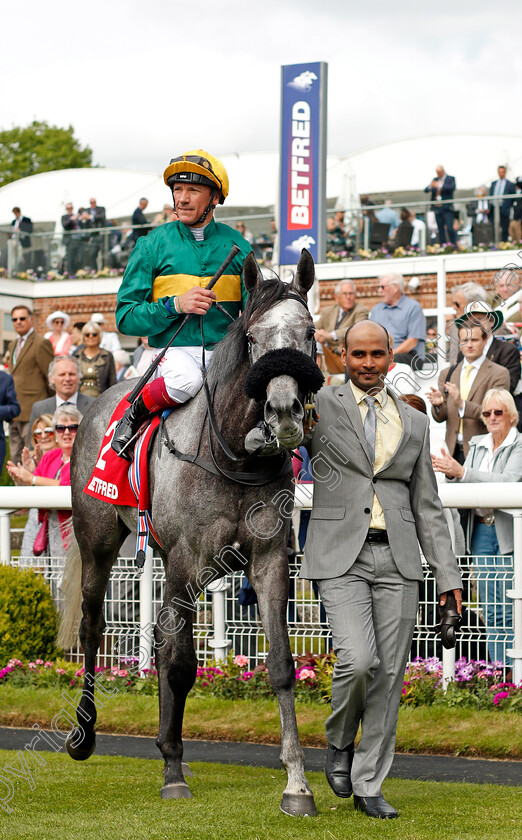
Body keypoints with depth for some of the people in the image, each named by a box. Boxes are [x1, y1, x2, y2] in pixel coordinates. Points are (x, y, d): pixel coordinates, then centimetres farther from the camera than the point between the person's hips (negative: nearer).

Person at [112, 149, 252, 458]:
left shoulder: (237, 246, 10)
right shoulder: (153, 245, 5)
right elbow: (126, 318, 2)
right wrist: (175, 305, -14)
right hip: (175, 350, -2)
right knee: (185, 380, -37)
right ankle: (136, 412, -9)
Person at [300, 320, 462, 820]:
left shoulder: (413, 423, 13)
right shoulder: (319, 405, 2)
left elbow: (427, 506, 14)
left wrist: (447, 575, 8)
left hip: (397, 559, 3)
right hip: (340, 558, -3)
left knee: (389, 675, 1)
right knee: (358, 661, -19)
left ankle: (368, 787, 10)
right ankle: (340, 743, 11)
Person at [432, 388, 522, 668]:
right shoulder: (477, 444, 14)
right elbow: (464, 486, 13)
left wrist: (462, 472, -25)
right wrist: (450, 473, -10)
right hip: (481, 530, 6)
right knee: (491, 611, 7)